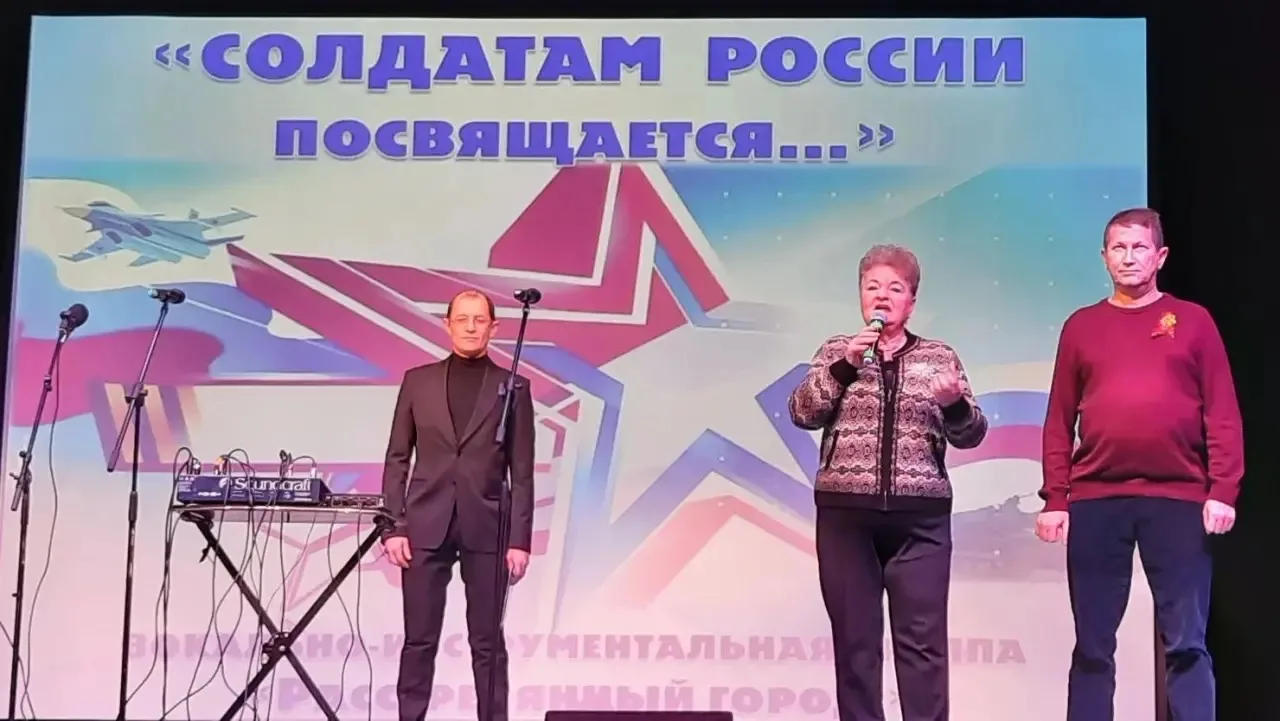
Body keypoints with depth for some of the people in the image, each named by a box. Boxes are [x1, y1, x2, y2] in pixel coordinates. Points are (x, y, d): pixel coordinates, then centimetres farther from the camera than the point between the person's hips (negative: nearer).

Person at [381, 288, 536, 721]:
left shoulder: (513, 387, 3)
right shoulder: (418, 380, 7)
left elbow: (522, 472, 2)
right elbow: (397, 459, 7)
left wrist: (520, 539, -5)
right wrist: (394, 526, -2)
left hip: (486, 528, -1)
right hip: (426, 526, 1)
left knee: (487, 641, 4)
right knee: (419, 639, 4)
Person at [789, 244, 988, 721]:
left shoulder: (939, 357, 10)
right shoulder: (837, 351, 11)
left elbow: (970, 435, 6)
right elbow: (803, 413, -1)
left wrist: (956, 404, -16)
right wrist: (845, 364, -11)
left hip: (920, 518, 0)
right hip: (845, 515, 0)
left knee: (922, 640, -3)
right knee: (854, 639, 3)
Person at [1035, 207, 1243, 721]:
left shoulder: (1192, 321, 8)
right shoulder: (1082, 326, 11)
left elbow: (1222, 414, 3)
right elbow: (1060, 421, 8)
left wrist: (1222, 491, -7)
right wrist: (1054, 499, 2)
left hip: (1178, 499, -1)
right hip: (1095, 500, 1)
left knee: (1186, 643, 1)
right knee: (1093, 644, 6)